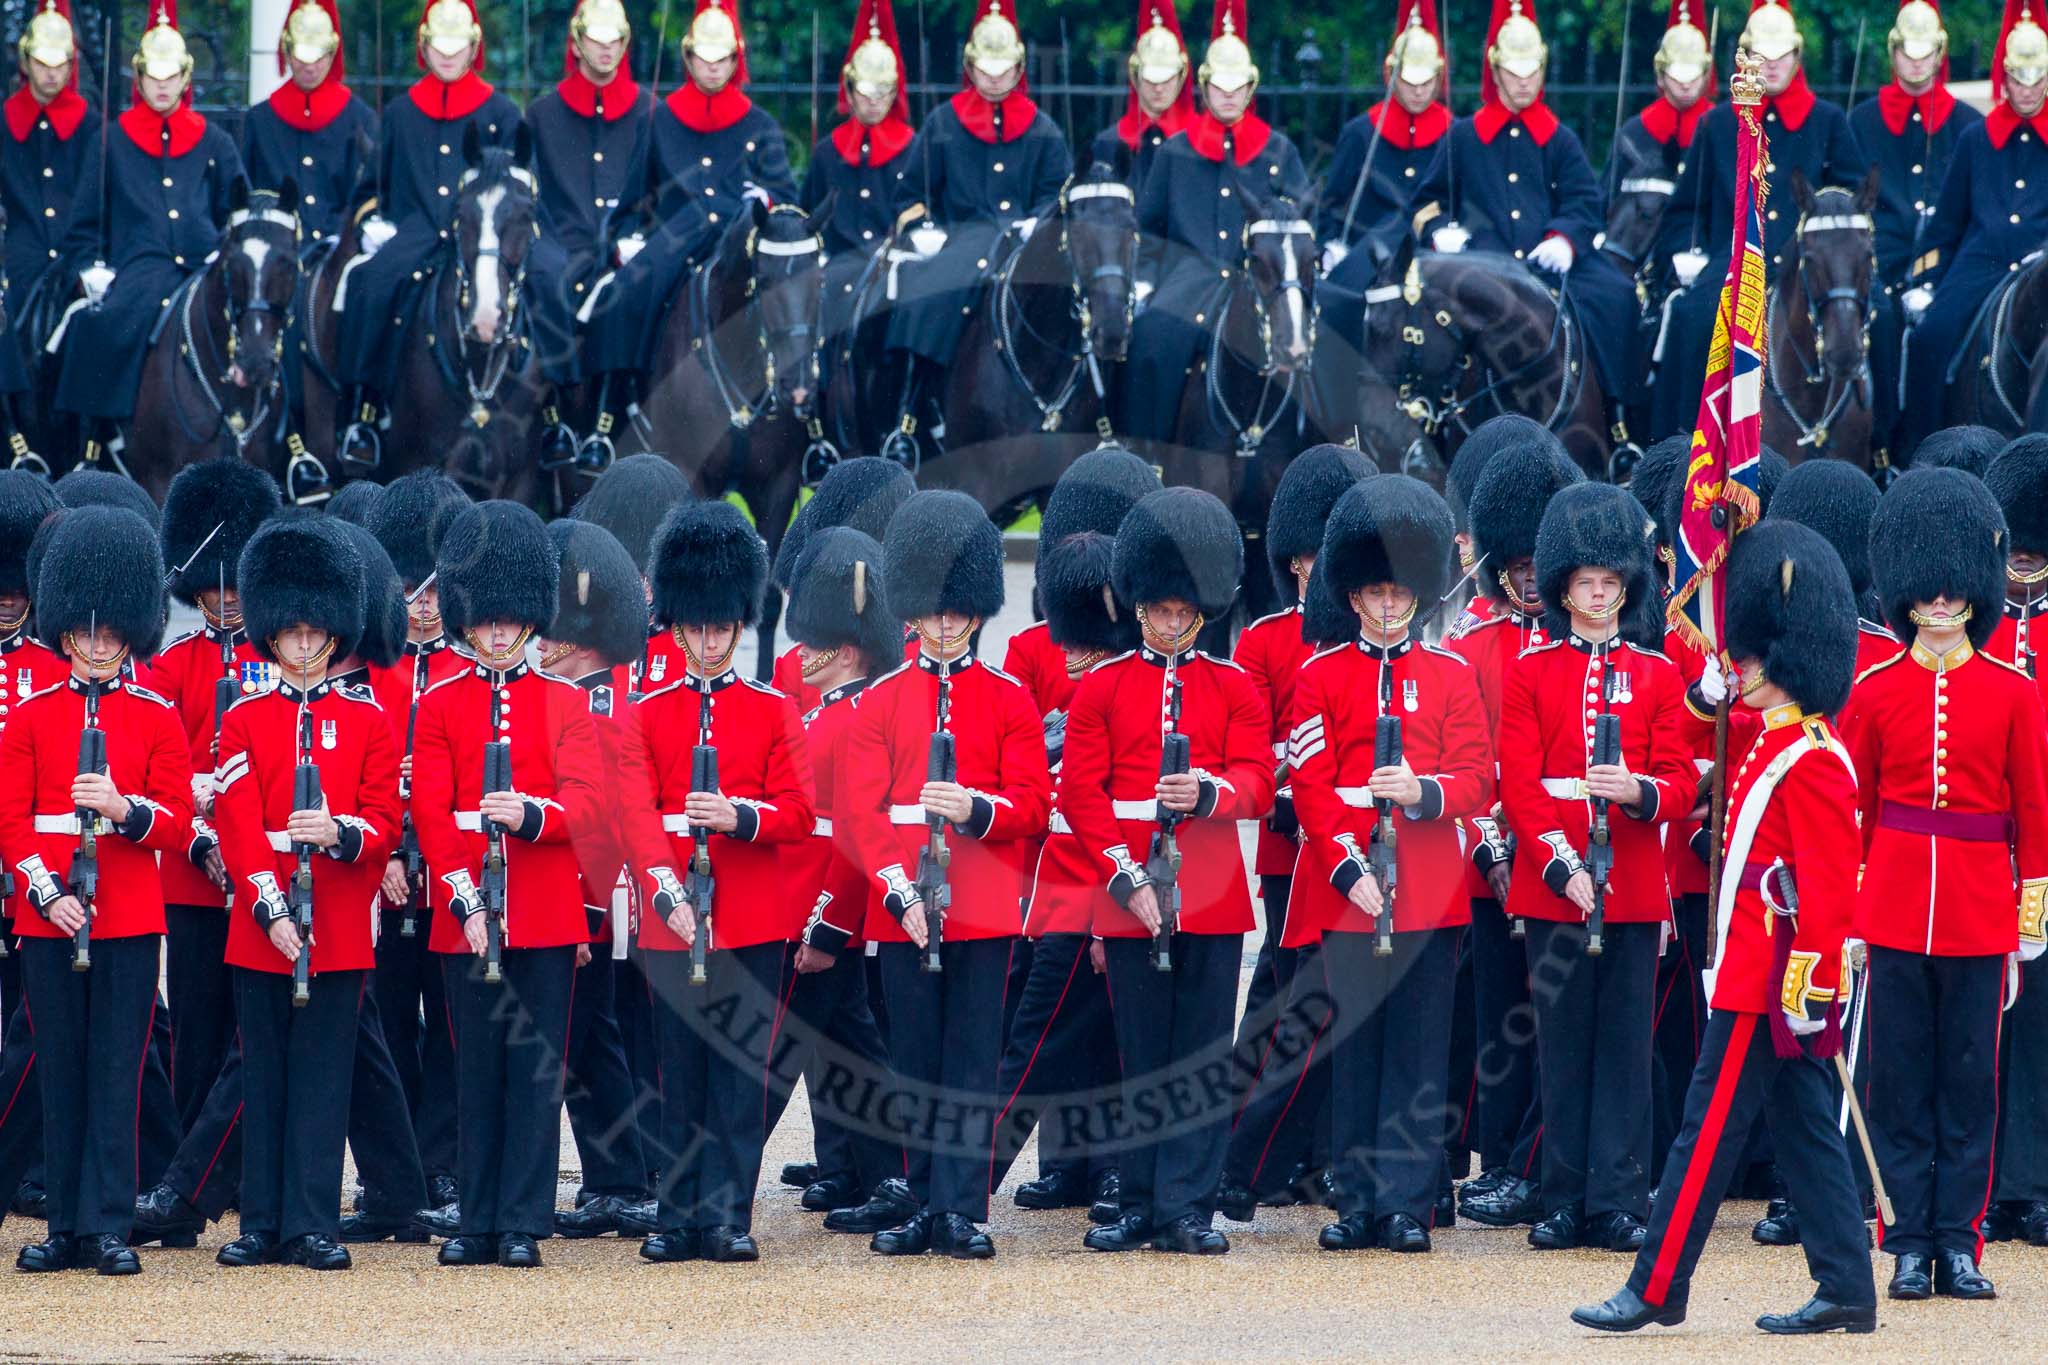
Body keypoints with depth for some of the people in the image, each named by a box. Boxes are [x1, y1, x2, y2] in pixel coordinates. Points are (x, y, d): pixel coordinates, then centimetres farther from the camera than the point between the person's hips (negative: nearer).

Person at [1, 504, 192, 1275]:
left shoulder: (157, 718, 4)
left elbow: (178, 821, 0)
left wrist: (122, 807, -19)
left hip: (129, 918, -1)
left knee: (116, 1071, -2)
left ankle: (109, 1227, 0)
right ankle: (66, 1226, 10)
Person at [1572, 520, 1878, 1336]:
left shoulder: (1811, 762, -17)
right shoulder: (1760, 739, 11)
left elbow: (1829, 883, -21)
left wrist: (1809, 979, -24)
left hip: (1768, 976, -10)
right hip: (1757, 971, 10)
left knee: (1712, 1124, -6)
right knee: (1803, 1126, 10)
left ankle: (1657, 1290, -2)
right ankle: (1846, 1292, 12)